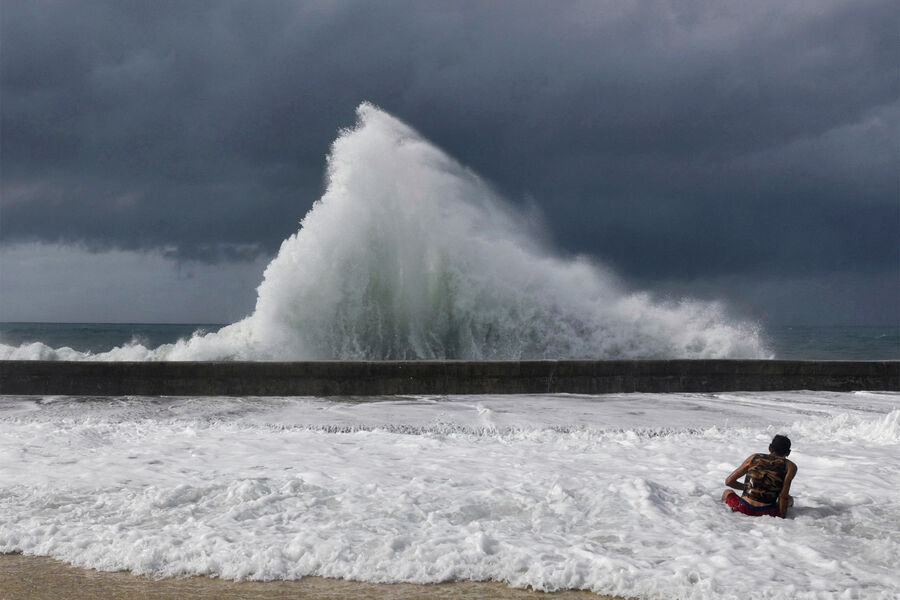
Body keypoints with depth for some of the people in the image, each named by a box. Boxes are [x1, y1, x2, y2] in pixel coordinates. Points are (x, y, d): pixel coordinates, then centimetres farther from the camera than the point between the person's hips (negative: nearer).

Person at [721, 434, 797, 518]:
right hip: (767, 513, -1)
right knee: (789, 499, 32)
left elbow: (728, 481, 14)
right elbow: (783, 496, -8)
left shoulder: (754, 458, 10)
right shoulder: (790, 466, 2)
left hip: (743, 509, 1)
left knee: (728, 492, 36)